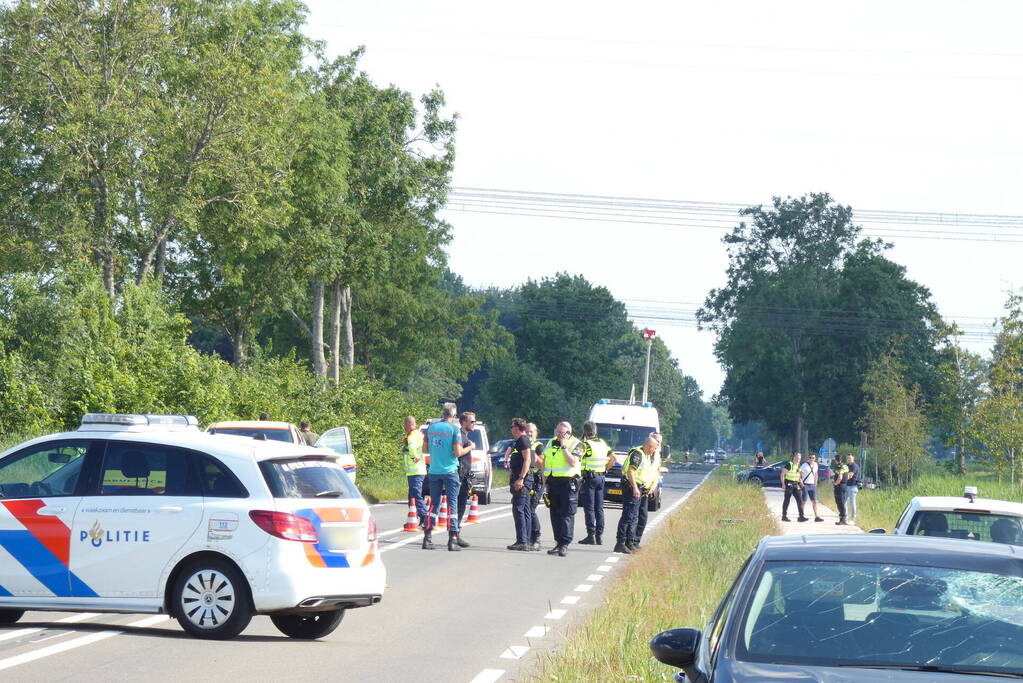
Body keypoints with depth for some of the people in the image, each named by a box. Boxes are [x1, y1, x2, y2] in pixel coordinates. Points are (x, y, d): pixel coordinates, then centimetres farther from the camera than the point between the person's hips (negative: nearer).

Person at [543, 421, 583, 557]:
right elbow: (545, 462, 21)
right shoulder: (551, 443, 16)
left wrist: (564, 447, -15)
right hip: (553, 482, 6)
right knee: (555, 514, 7)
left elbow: (573, 462, -17)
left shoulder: (576, 444, -2)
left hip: (568, 483, -6)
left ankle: (565, 544, -12)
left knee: (567, 514, -9)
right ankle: (558, 542, 13)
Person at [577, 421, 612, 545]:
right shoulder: (602, 443, 9)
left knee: (589, 508, -4)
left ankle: (591, 535, -7)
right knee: (599, 508, 10)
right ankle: (599, 535, 11)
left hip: (589, 478, -6)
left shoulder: (585, 444, -12)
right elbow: (613, 459, 15)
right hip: (601, 477, 6)